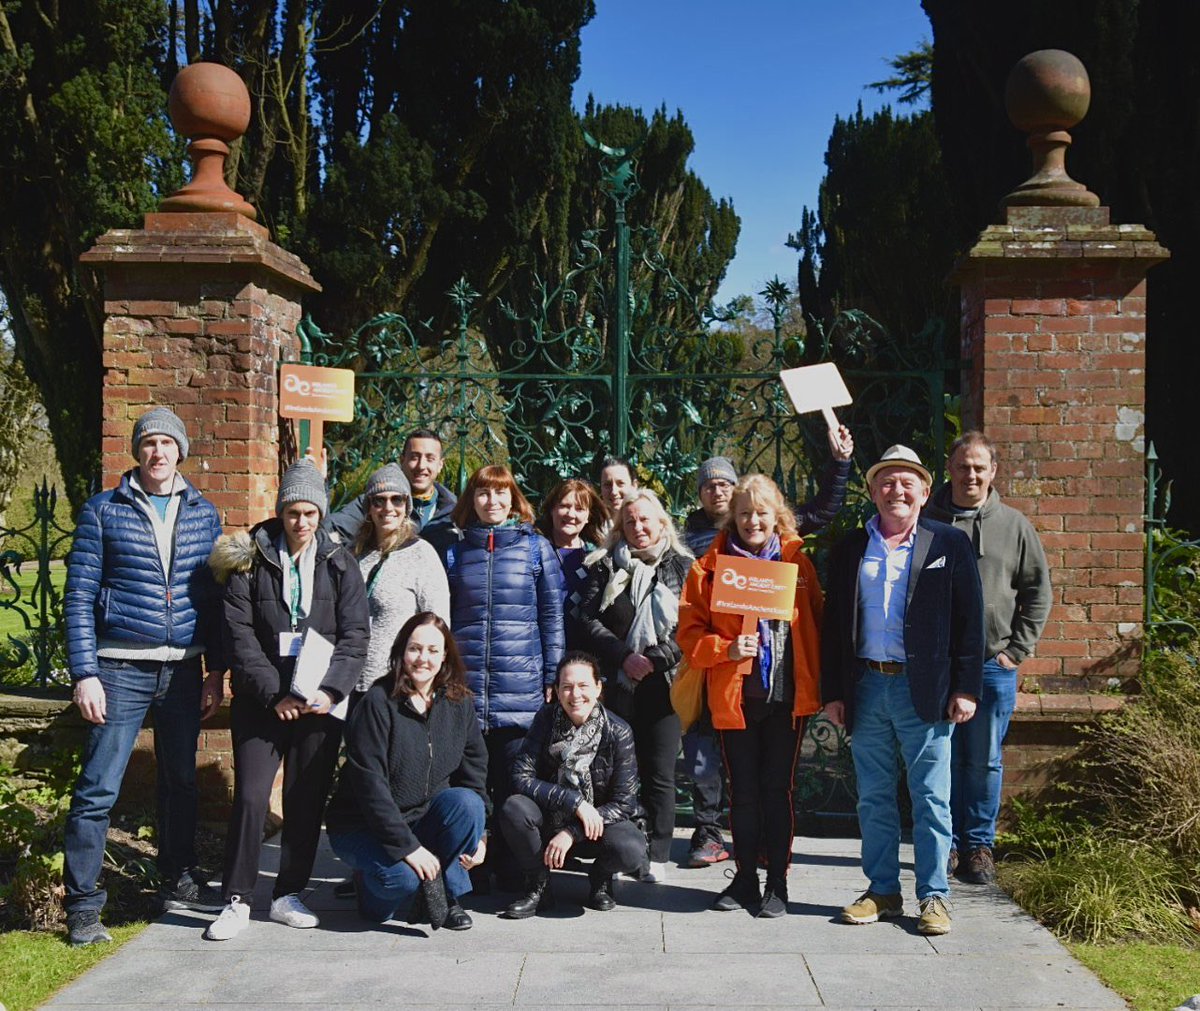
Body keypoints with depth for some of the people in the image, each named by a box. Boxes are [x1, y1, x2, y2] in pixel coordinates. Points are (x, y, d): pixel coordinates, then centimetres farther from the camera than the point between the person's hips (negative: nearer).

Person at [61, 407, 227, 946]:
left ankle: (179, 882, 29)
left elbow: (214, 596, 11)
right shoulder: (104, 511, -1)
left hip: (184, 670, 4)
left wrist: (216, 669, 6)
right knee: (98, 789, -4)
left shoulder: (203, 513, 9)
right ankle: (82, 906, 5)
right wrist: (85, 674, -10)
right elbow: (79, 597, -3)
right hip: (121, 669, -4)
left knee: (180, 779, 14)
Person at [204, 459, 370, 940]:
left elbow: (354, 636, 1)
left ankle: (289, 895, 19)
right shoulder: (250, 561, 2)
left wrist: (330, 690, -13)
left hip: (321, 702, 2)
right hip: (262, 702, -1)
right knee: (250, 797, -6)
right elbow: (240, 634, -5)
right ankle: (236, 900, 6)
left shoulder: (340, 565, 6)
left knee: (308, 801, 6)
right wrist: (274, 694, -14)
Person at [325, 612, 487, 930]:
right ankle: (371, 884, 5)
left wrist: (478, 834, -9)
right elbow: (370, 785, -21)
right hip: (363, 826, -4)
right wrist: (408, 847, -25)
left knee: (467, 802, -25)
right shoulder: (378, 703, -16)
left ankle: (448, 894, -8)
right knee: (401, 877, -32)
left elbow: (475, 770, 3)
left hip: (425, 819, 5)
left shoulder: (458, 704, 0)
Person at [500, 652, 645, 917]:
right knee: (514, 808, -29)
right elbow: (521, 777, -16)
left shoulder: (618, 732, -14)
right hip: (549, 821, 1)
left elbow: (624, 803, -15)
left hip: (599, 824, -1)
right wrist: (574, 802, -27)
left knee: (631, 851, -33)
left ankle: (600, 879, 6)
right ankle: (538, 885, -3)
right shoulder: (546, 720, -9)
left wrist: (571, 833, -23)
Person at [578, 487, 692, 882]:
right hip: (618, 683, 1)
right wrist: (625, 657, -8)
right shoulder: (606, 566, 12)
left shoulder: (683, 568, 7)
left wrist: (656, 660, -11)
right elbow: (589, 619, 4)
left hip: (664, 683, -1)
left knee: (659, 773, -1)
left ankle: (656, 856, 7)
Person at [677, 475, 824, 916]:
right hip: (734, 696, 0)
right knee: (743, 791, 9)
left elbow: (815, 624, 10)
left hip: (786, 695, 0)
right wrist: (728, 649, -16)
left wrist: (817, 684, 2)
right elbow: (690, 632, 1)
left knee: (777, 789, 4)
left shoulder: (798, 562, 6)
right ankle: (745, 879, 22)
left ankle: (777, 883, 15)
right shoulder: (709, 567, 2)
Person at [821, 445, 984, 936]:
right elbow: (833, 624, 9)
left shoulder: (949, 544, 2)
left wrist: (965, 689, -6)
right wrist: (832, 692, 3)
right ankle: (882, 890, 21)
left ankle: (934, 896, 13)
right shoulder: (850, 549, 9)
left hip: (925, 689, -3)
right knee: (873, 798, 10)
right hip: (865, 687, 3)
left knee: (931, 798, 2)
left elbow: (969, 620, 0)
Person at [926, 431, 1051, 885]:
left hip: (994, 664, 1)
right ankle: (948, 843, 17)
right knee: (945, 757, 5)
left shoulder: (1014, 525, 6)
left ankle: (979, 844, 18)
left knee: (986, 760, 6)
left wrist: (1017, 649, 2)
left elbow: (1038, 591, 9)